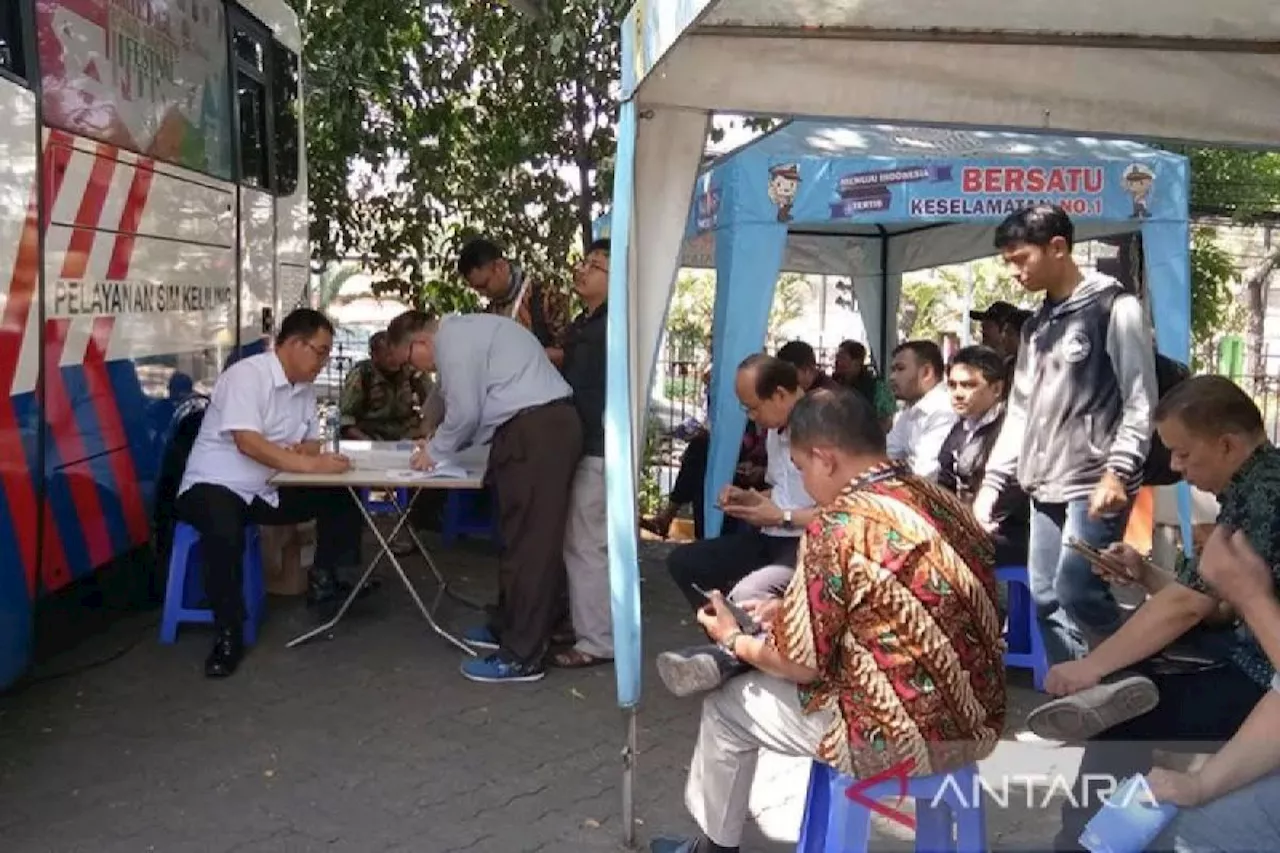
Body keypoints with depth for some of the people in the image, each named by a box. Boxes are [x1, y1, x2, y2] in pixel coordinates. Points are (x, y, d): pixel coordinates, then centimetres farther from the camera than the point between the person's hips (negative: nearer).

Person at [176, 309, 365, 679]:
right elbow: (248, 442, -30)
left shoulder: (304, 388, 6)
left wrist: (302, 450, -14)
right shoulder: (246, 375, -19)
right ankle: (228, 635, -23)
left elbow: (311, 443, 11)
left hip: (266, 492, 8)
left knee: (341, 499, -5)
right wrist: (308, 463, -34)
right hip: (214, 486, -8)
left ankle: (322, 581, 7)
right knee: (225, 533, -38)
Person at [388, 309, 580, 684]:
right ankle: (508, 628, 31)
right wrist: (442, 444, 24)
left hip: (533, 432, -10)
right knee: (523, 536, 18)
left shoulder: (452, 339, -6)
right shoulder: (467, 330, 24)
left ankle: (521, 657, -1)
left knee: (528, 542, -6)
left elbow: (464, 411, -10)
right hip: (550, 425, 10)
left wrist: (434, 451, 5)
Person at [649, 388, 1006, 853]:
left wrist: (734, 639, 6)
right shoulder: (940, 500, 4)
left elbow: (803, 662, -13)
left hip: (904, 738, -8)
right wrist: (790, 610, 17)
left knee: (726, 706, 13)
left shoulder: (840, 526, -20)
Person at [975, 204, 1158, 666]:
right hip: (1047, 487, 7)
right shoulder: (1035, 326, 18)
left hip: (1095, 483, -7)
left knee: (1076, 592, -14)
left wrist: (1118, 472, -20)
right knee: (1046, 597, 8)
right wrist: (992, 482, 13)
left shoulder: (1115, 307, -3)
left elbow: (1140, 402, -9)